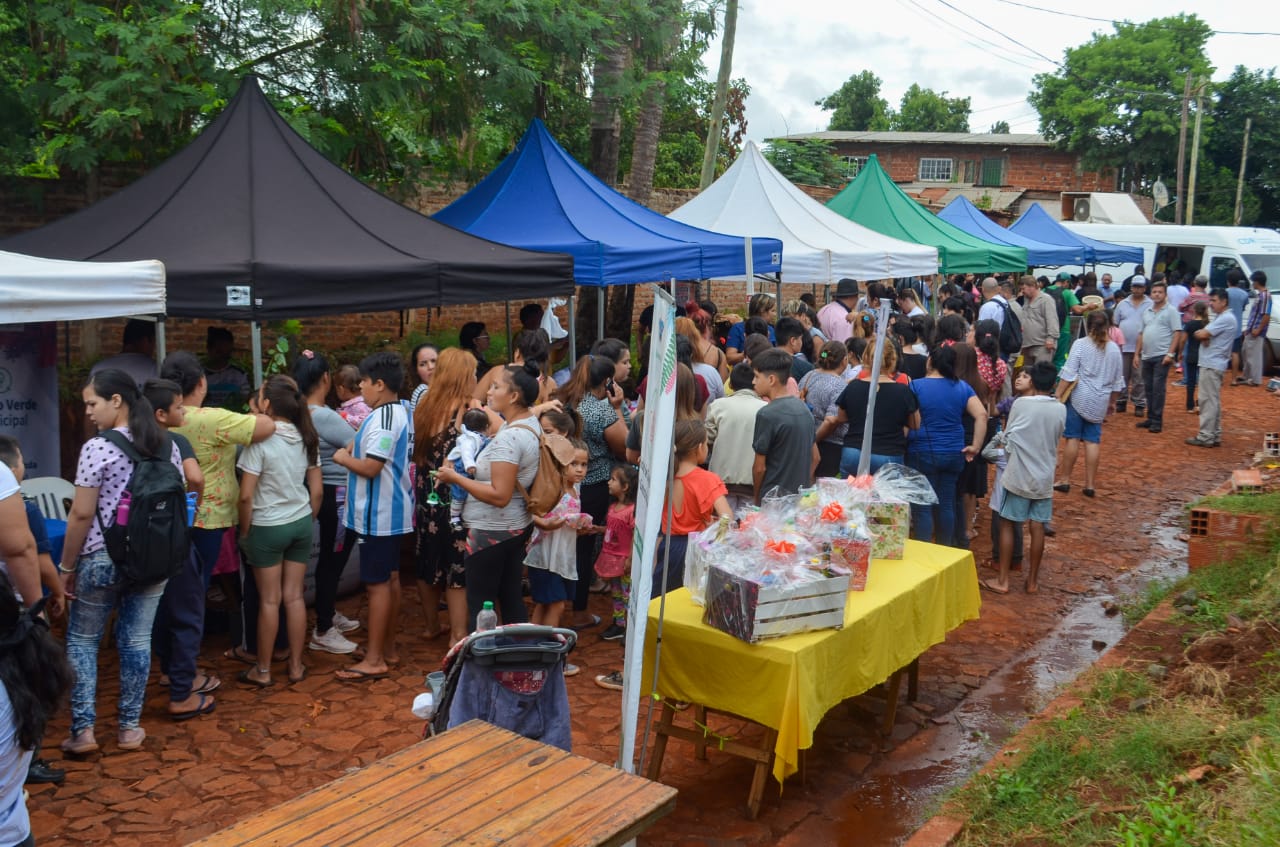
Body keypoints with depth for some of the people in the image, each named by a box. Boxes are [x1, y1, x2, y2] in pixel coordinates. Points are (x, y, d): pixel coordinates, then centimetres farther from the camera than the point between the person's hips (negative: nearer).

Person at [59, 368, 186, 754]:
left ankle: (82, 729, 10)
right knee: (137, 640, 11)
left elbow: (82, 514, -14)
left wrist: (67, 566, -4)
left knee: (82, 640, 12)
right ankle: (130, 727, 16)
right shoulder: (167, 445, 3)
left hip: (102, 559, -4)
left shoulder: (97, 448, -14)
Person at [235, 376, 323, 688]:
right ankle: (296, 666, 18)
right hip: (301, 524, 5)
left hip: (267, 528, -5)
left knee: (269, 600, 5)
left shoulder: (259, 441, -17)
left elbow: (246, 496, -16)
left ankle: (263, 671, 17)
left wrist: (245, 532, -4)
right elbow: (317, 491, 5)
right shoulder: (306, 439, 0)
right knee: (294, 597, 11)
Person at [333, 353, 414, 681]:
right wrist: (357, 449, 7)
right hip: (392, 510, 10)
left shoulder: (382, 418, -21)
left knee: (377, 584, -5)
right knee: (390, 579, 16)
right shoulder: (399, 413, 11)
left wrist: (343, 458, -8)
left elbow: (370, 467, -25)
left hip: (378, 514, -10)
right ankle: (388, 648, 26)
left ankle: (374, 660, 2)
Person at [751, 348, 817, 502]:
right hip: (802, 498, 7)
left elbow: (760, 467, -12)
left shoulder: (766, 415, -16)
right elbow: (815, 458, 14)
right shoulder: (804, 408, 7)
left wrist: (757, 500, 1)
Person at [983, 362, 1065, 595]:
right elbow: (1056, 440, 10)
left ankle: (1002, 580, 7)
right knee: (1037, 527, 8)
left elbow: (1007, 438, -4)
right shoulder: (1060, 410, -3)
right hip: (1044, 477, 3)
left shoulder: (1021, 404, -12)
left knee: (1007, 524, 6)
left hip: (1018, 476, -3)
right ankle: (1032, 581, 16)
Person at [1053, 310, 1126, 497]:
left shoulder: (1080, 344, -6)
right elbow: (1118, 380, 14)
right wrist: (1112, 402, 26)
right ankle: (1090, 484, 9)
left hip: (1079, 397, -3)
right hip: (1100, 401, 3)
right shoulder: (1114, 348, 7)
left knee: (1073, 438, 3)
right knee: (1093, 440, 7)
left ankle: (1065, 480, 9)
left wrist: (1058, 396, -8)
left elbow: (1069, 375, -12)